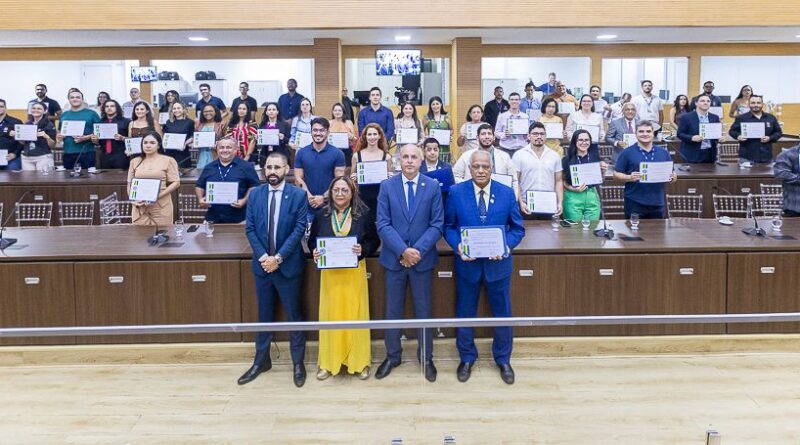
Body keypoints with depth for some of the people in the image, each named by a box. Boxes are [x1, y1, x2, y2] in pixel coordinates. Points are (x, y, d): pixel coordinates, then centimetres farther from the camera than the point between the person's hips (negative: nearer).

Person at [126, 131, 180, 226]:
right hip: (140, 207, 3)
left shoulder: (168, 160, 2)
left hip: (161, 208, -3)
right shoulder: (135, 161, 14)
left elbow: (176, 183, -4)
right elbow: (130, 184, 16)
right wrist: (133, 199, -3)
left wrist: (157, 196, -14)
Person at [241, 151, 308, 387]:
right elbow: (250, 229, 1)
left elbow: (299, 230, -11)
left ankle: (298, 363, 20)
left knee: (294, 314, 7)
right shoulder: (255, 195, 3)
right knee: (264, 314, 14)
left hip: (288, 264, -3)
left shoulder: (298, 195, -6)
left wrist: (278, 257, -16)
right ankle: (261, 360, 27)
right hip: (262, 264, 3)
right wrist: (263, 256, -11)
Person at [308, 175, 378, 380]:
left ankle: (359, 361, 18)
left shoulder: (363, 214, -1)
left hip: (354, 272, -1)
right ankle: (329, 362, 19)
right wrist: (314, 252, -13)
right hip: (330, 273, 1)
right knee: (330, 315, 6)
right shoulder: (322, 215, 2)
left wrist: (363, 250, -17)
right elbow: (312, 240, 8)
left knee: (355, 314, 5)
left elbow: (374, 241, 2)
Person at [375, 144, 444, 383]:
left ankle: (426, 358, 25)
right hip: (394, 258, 1)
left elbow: (437, 224, -5)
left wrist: (417, 250, -16)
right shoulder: (387, 186, -1)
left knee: (424, 310, 10)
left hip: (423, 258, 0)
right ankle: (392, 356, 27)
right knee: (393, 311, 11)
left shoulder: (433, 187, -2)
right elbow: (383, 224, -6)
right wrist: (403, 250, -17)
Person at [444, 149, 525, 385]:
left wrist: (506, 246, -17)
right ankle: (466, 358, 35)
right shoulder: (456, 192, -6)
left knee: (502, 313, 13)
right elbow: (448, 226, -1)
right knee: (465, 313, 13)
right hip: (467, 263, 0)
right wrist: (458, 246, -19)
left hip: (498, 263, 1)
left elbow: (518, 228, 1)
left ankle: (503, 359, 35)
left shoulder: (507, 193, -4)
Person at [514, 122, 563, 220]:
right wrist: (521, 202, -11)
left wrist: (560, 202, 0)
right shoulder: (519, 155, 0)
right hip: (527, 205, -2)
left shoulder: (554, 156, 8)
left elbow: (558, 181, 10)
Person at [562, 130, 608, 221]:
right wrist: (573, 189, -16)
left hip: (592, 197, 3)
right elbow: (562, 181, -1)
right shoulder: (567, 159, -3)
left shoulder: (595, 157, 6)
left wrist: (603, 171, -2)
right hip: (573, 197, -3)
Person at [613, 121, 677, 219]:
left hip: (658, 203, 4)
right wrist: (629, 177, -20)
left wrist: (673, 177, -6)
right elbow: (616, 174, -2)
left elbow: (671, 173, 17)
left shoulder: (663, 152, 11)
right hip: (635, 204, -4)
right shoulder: (627, 152, -1)